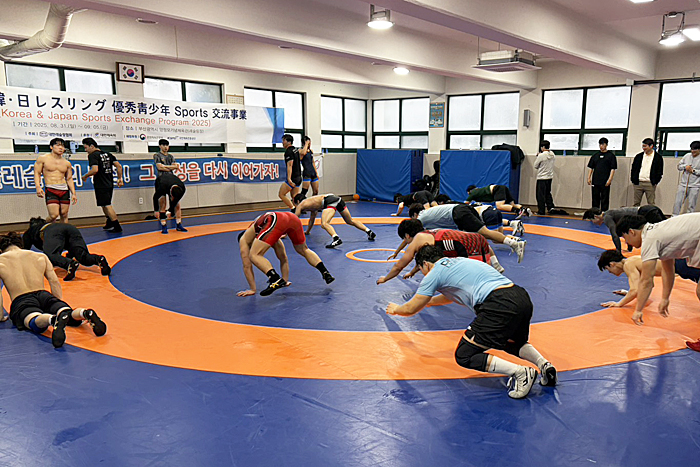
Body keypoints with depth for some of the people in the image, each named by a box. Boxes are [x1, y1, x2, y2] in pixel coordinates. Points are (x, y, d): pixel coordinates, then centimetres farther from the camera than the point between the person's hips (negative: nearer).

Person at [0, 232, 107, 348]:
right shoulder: (41, 257, 22)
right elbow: (55, 282, 16)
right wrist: (60, 304, 22)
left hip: (21, 301, -3)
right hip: (43, 295, 3)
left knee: (36, 322, -30)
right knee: (71, 316, -12)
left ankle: (54, 319, -63)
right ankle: (86, 313, -45)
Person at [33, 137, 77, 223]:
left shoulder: (67, 163, 13)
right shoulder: (42, 159, 3)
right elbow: (37, 173, 1)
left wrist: (73, 193, 8)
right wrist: (38, 187, -14)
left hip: (65, 190, 4)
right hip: (51, 190, -4)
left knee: (64, 215, 4)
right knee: (54, 215, -14)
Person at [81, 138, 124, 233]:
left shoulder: (93, 155, -10)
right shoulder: (107, 154, 13)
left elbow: (95, 170, -23)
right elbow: (118, 166, 9)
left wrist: (85, 176, -7)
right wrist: (120, 178, 13)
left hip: (100, 185, -8)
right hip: (109, 184, 8)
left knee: (107, 205, -5)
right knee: (105, 204, 21)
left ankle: (117, 227, -7)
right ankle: (109, 224, 28)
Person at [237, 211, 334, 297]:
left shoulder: (244, 239, 30)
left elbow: (247, 266, 26)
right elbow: (283, 258, 47)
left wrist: (252, 289, 28)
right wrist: (285, 280, 51)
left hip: (275, 220, -7)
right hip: (293, 218, 7)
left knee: (254, 256, 0)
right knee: (303, 250, 29)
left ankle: (276, 279, -17)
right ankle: (326, 274, 20)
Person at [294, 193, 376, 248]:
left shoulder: (301, 205, 16)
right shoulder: (311, 202, 37)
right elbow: (312, 219, 47)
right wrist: (307, 232, 55)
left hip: (329, 201, -8)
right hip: (337, 199, 8)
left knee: (324, 224, -23)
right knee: (350, 221, 20)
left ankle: (336, 238, -47)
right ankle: (369, 231, 16)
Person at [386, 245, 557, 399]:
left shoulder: (435, 273, 7)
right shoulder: (459, 261, 31)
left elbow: (411, 309, 14)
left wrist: (396, 309, 36)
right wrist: (427, 302, 61)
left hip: (499, 306, -9)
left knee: (464, 356, 1)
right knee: (513, 343, 36)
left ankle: (521, 373, -11)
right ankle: (543, 363, 10)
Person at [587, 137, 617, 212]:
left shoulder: (611, 155, 0)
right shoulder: (595, 155, 12)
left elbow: (613, 169, -4)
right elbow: (591, 167, 14)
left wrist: (610, 179, -13)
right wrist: (589, 178, 5)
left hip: (605, 182, -4)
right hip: (595, 181, 4)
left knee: (604, 199, 0)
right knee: (595, 198, 8)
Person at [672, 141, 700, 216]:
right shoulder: (687, 156, 8)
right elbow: (679, 166, 11)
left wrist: (693, 171, -14)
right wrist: (685, 167, -7)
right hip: (683, 184, 3)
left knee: (691, 205, 2)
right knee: (678, 202, 1)